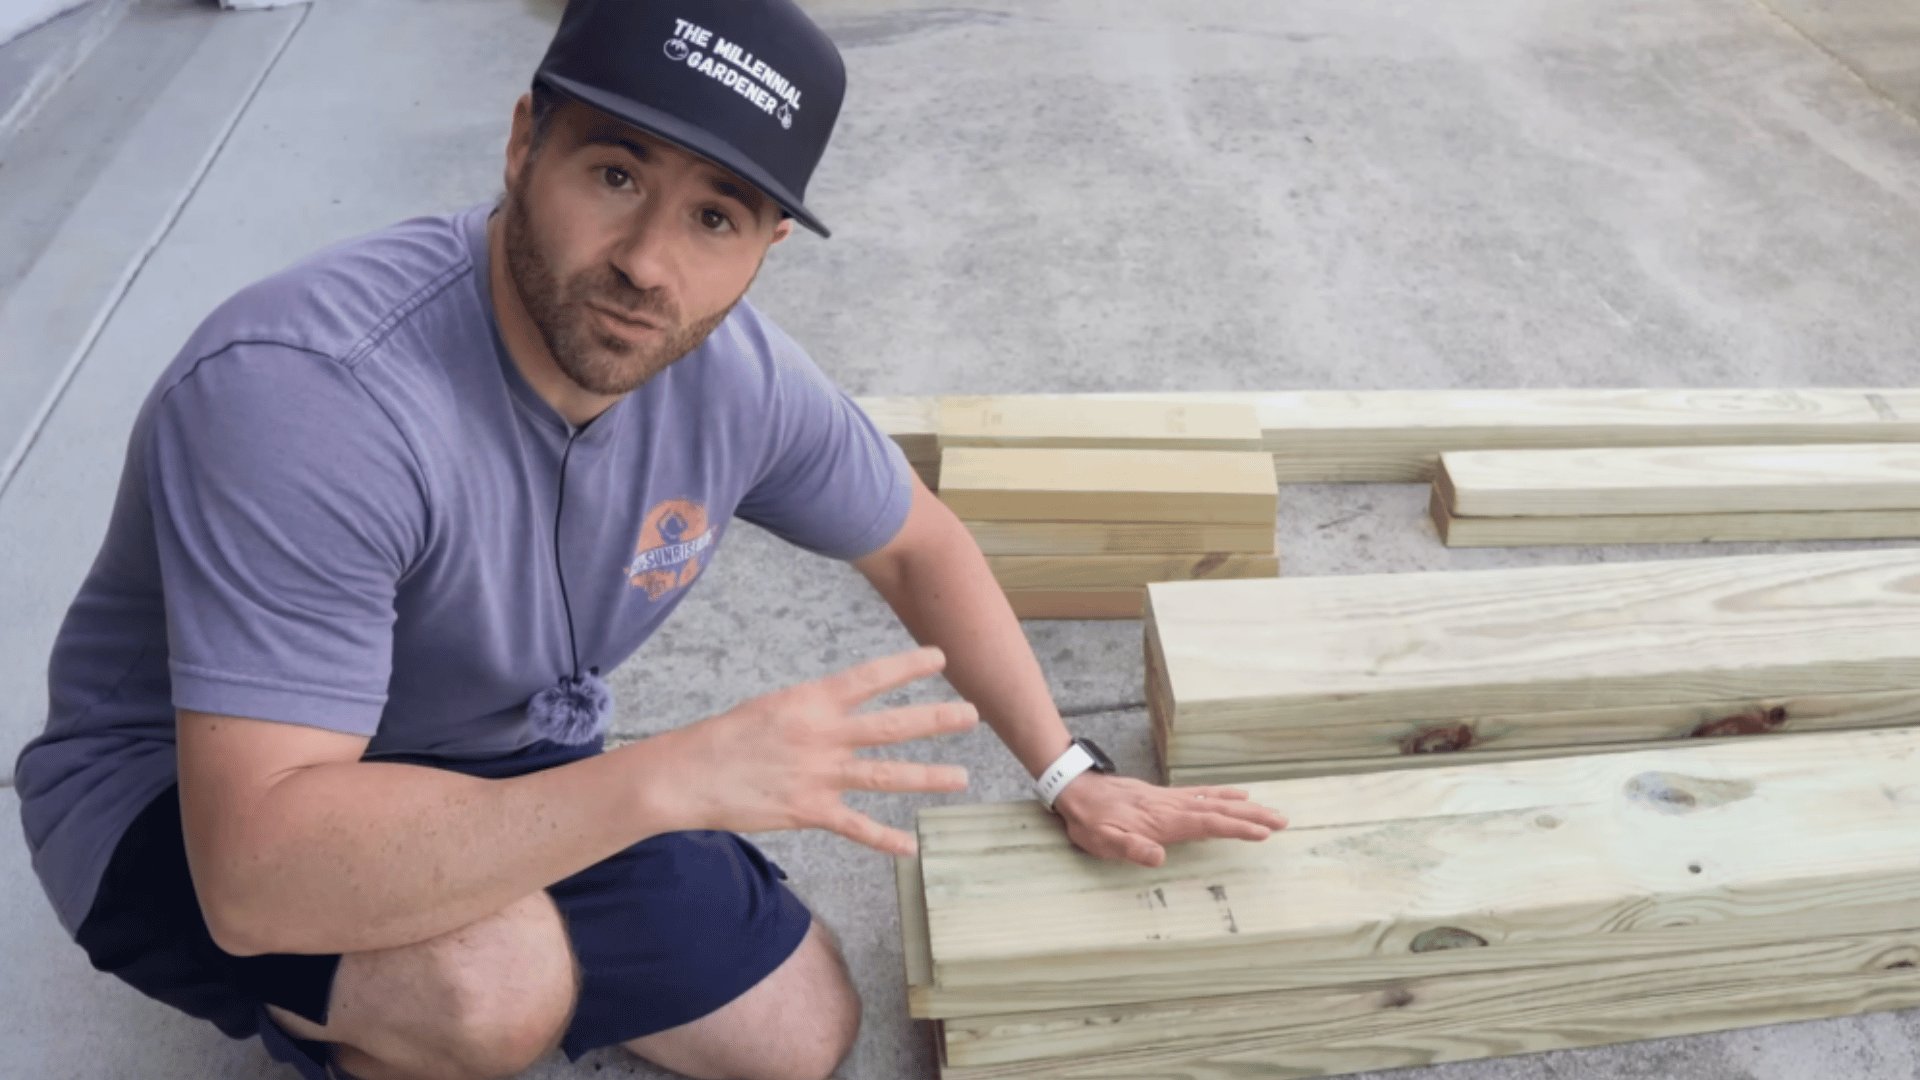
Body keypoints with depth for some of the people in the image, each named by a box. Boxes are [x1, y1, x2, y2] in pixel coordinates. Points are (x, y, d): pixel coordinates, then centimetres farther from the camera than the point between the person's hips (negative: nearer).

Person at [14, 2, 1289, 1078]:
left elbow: (917, 542, 2)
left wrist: (1070, 774, 2)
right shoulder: (301, 391, -37)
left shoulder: (737, 375, -17)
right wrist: (680, 776, -47)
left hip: (514, 774, 6)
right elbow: (260, 874, -40)